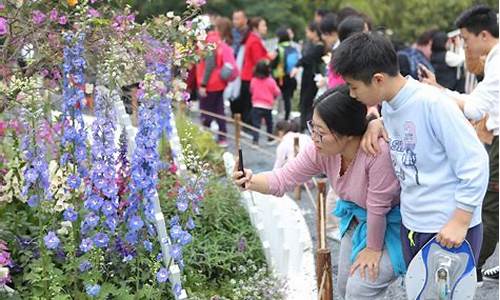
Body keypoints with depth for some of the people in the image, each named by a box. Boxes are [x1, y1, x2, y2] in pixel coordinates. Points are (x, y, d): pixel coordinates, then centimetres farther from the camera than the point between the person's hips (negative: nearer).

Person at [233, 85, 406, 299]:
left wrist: (374, 249, -17)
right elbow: (283, 178, -13)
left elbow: (378, 207, -29)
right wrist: (252, 182, -33)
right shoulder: (321, 149, -19)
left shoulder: (378, 151, -40)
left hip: (391, 224, -7)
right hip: (358, 219, 7)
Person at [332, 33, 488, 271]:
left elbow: (474, 163, -18)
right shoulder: (388, 107, 5)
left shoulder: (432, 104, -20)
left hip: (449, 231, -8)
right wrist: (377, 124, 3)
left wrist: (460, 221, -19)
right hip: (411, 226, 8)